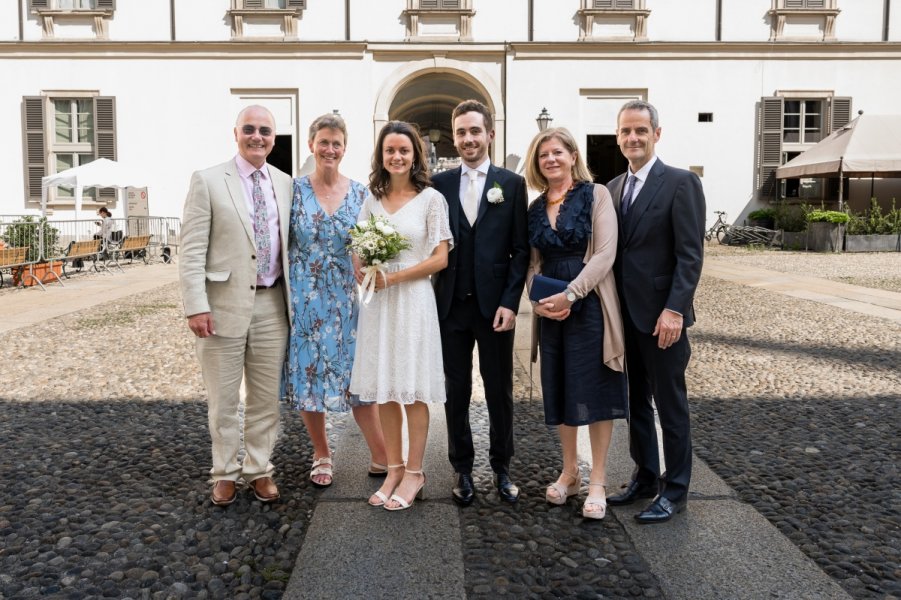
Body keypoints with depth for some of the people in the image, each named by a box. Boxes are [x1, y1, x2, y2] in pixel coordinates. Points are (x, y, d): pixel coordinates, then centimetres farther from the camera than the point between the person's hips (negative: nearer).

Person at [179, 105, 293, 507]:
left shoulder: (286, 184, 9)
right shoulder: (208, 181, -2)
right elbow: (192, 250, -7)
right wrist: (196, 306, -14)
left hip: (272, 304, 3)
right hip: (225, 304, -3)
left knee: (266, 396, 11)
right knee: (223, 397, 8)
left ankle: (259, 470, 26)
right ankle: (225, 473, 25)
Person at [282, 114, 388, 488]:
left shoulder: (360, 194, 4)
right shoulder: (294, 190, -1)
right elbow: (281, 246, 1)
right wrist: (284, 297, -4)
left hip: (347, 300, 1)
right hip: (304, 300, 0)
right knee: (308, 377, 6)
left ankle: (382, 459, 14)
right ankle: (322, 457, 24)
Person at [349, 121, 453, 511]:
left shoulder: (431, 199, -2)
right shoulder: (372, 199, 11)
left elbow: (440, 258, -6)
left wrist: (392, 277, -13)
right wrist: (363, 271, -8)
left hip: (413, 299, -4)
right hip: (377, 301, 4)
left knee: (413, 390, 2)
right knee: (384, 389, 7)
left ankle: (414, 474, 14)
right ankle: (394, 469, 20)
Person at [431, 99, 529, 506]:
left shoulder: (512, 184, 2)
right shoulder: (440, 184, 6)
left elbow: (520, 250, 0)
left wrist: (510, 302, -8)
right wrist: (431, 300, -6)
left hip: (495, 306, -1)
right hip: (451, 305, 1)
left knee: (500, 392, 9)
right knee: (456, 392, 10)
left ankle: (501, 468, 25)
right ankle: (463, 469, 24)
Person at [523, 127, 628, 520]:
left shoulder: (596, 195, -4)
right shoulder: (536, 208, 11)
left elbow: (605, 254, -12)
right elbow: (534, 262, 13)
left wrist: (570, 295, -19)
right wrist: (538, 298, -6)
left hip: (588, 306, -5)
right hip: (550, 309, 5)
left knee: (593, 391, 0)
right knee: (558, 389, 11)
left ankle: (597, 481, 11)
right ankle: (569, 472, 26)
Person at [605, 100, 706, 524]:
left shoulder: (681, 183, -8)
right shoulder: (614, 188, 12)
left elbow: (690, 255, -13)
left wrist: (674, 310, -21)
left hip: (660, 316, -6)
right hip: (623, 315, 6)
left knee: (670, 405, 5)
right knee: (635, 401, 15)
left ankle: (674, 490, 19)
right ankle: (644, 477, 30)